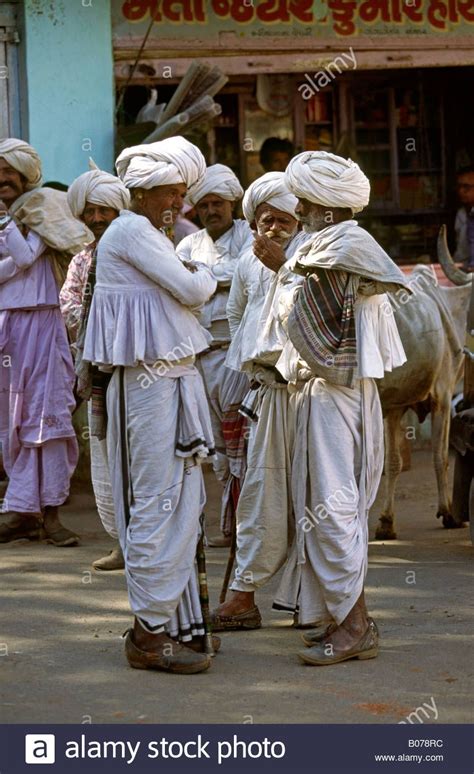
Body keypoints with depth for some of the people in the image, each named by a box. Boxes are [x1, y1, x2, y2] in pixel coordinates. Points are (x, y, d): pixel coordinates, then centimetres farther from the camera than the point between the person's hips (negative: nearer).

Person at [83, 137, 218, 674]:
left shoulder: (151, 235, 20)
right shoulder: (131, 231, -11)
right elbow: (191, 290, -14)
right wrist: (206, 275, 6)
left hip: (174, 378, 10)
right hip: (148, 382, -10)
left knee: (182, 500, 11)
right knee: (158, 502, -8)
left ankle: (174, 620, 17)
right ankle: (151, 631, -4)